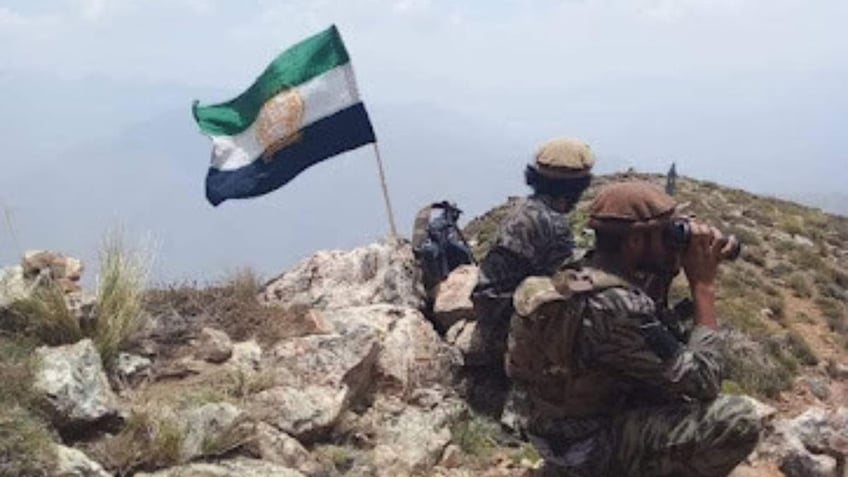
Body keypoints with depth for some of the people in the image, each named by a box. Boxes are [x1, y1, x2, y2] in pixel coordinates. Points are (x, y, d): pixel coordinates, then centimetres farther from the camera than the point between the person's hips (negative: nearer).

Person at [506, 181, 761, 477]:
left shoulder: (581, 275, -1)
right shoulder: (613, 305, -28)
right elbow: (703, 381, -23)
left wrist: (671, 268, -2)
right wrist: (703, 284, -17)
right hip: (586, 445, -9)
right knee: (739, 421, -19)